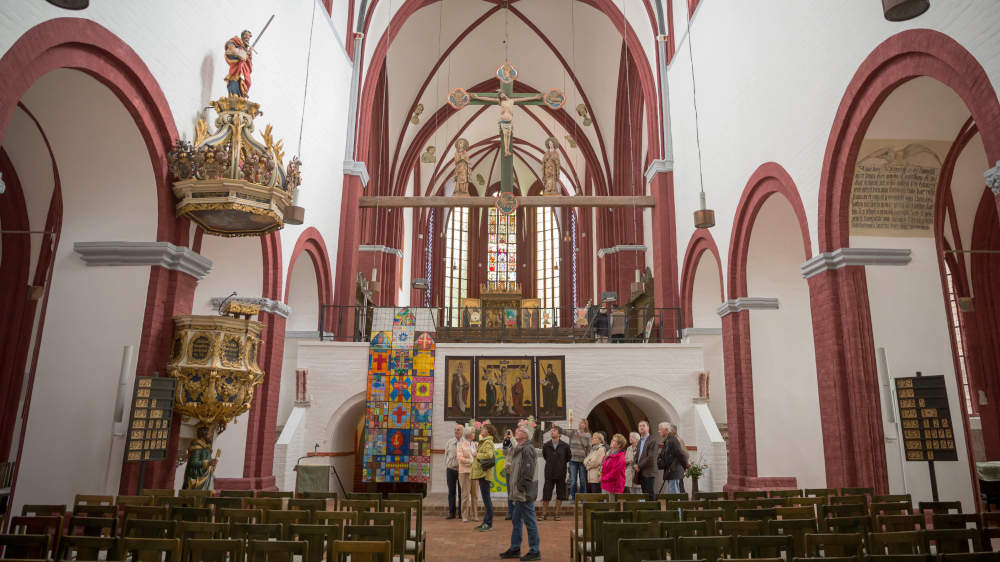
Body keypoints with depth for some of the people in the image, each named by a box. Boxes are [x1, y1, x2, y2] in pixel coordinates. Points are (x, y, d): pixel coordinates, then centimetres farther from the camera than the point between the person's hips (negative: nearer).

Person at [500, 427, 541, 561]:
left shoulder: (527, 449, -16)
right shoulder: (519, 449, 16)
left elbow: (528, 472, -22)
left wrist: (521, 488, -21)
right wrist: (515, 491, 18)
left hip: (525, 493, -10)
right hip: (519, 494, 10)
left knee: (530, 521, -2)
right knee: (516, 521, 17)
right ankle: (515, 549, 27)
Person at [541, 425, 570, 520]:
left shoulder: (565, 446, -5)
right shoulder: (546, 445, -2)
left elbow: (568, 457, 10)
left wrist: (561, 464, 10)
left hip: (561, 474, 0)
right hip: (549, 474, 1)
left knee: (560, 495, 5)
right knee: (546, 495, 1)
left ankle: (556, 514, 18)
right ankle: (544, 514, 14)